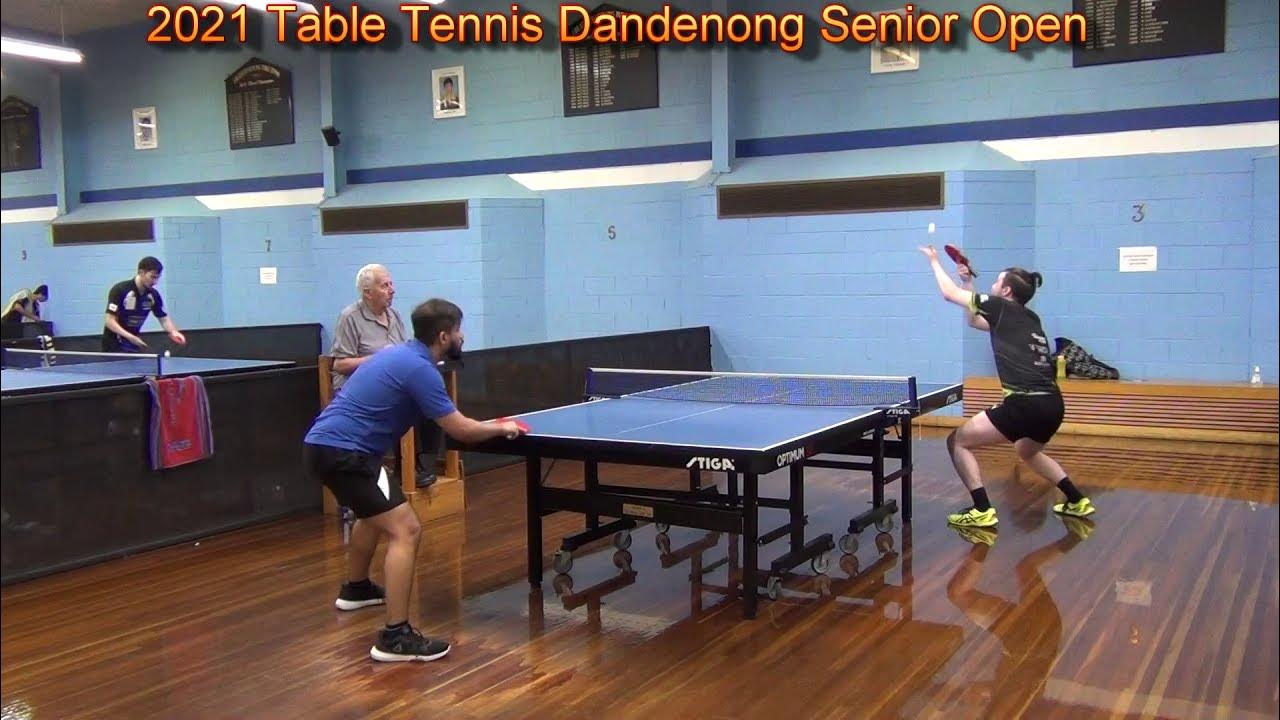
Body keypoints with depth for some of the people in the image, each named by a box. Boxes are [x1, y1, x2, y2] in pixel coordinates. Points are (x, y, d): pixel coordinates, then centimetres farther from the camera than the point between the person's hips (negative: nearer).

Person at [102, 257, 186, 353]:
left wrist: (173, 332, -18)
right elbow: (110, 321, -21)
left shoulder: (153, 295, -3)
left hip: (134, 345, 6)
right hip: (114, 346, -6)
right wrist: (130, 337, -34)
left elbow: (164, 318, 5)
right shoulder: (120, 290, -19)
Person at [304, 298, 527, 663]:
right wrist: (502, 428, 4)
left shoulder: (399, 353, 14)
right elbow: (460, 430, -13)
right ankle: (395, 637, -15)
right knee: (405, 529, -13)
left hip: (322, 443, 11)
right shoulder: (419, 369, -14)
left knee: (374, 514, 34)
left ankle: (355, 588, 54)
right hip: (343, 452, -11)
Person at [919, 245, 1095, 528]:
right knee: (1027, 451, 37)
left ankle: (982, 511, -4)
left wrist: (934, 260, 25)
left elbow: (949, 293, 10)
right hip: (1053, 405, 9)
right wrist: (969, 283, 34)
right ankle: (1077, 501, 34)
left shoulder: (1003, 308, 0)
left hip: (1025, 405, -9)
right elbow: (974, 320, 36)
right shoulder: (1029, 318, 21)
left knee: (958, 441, 3)